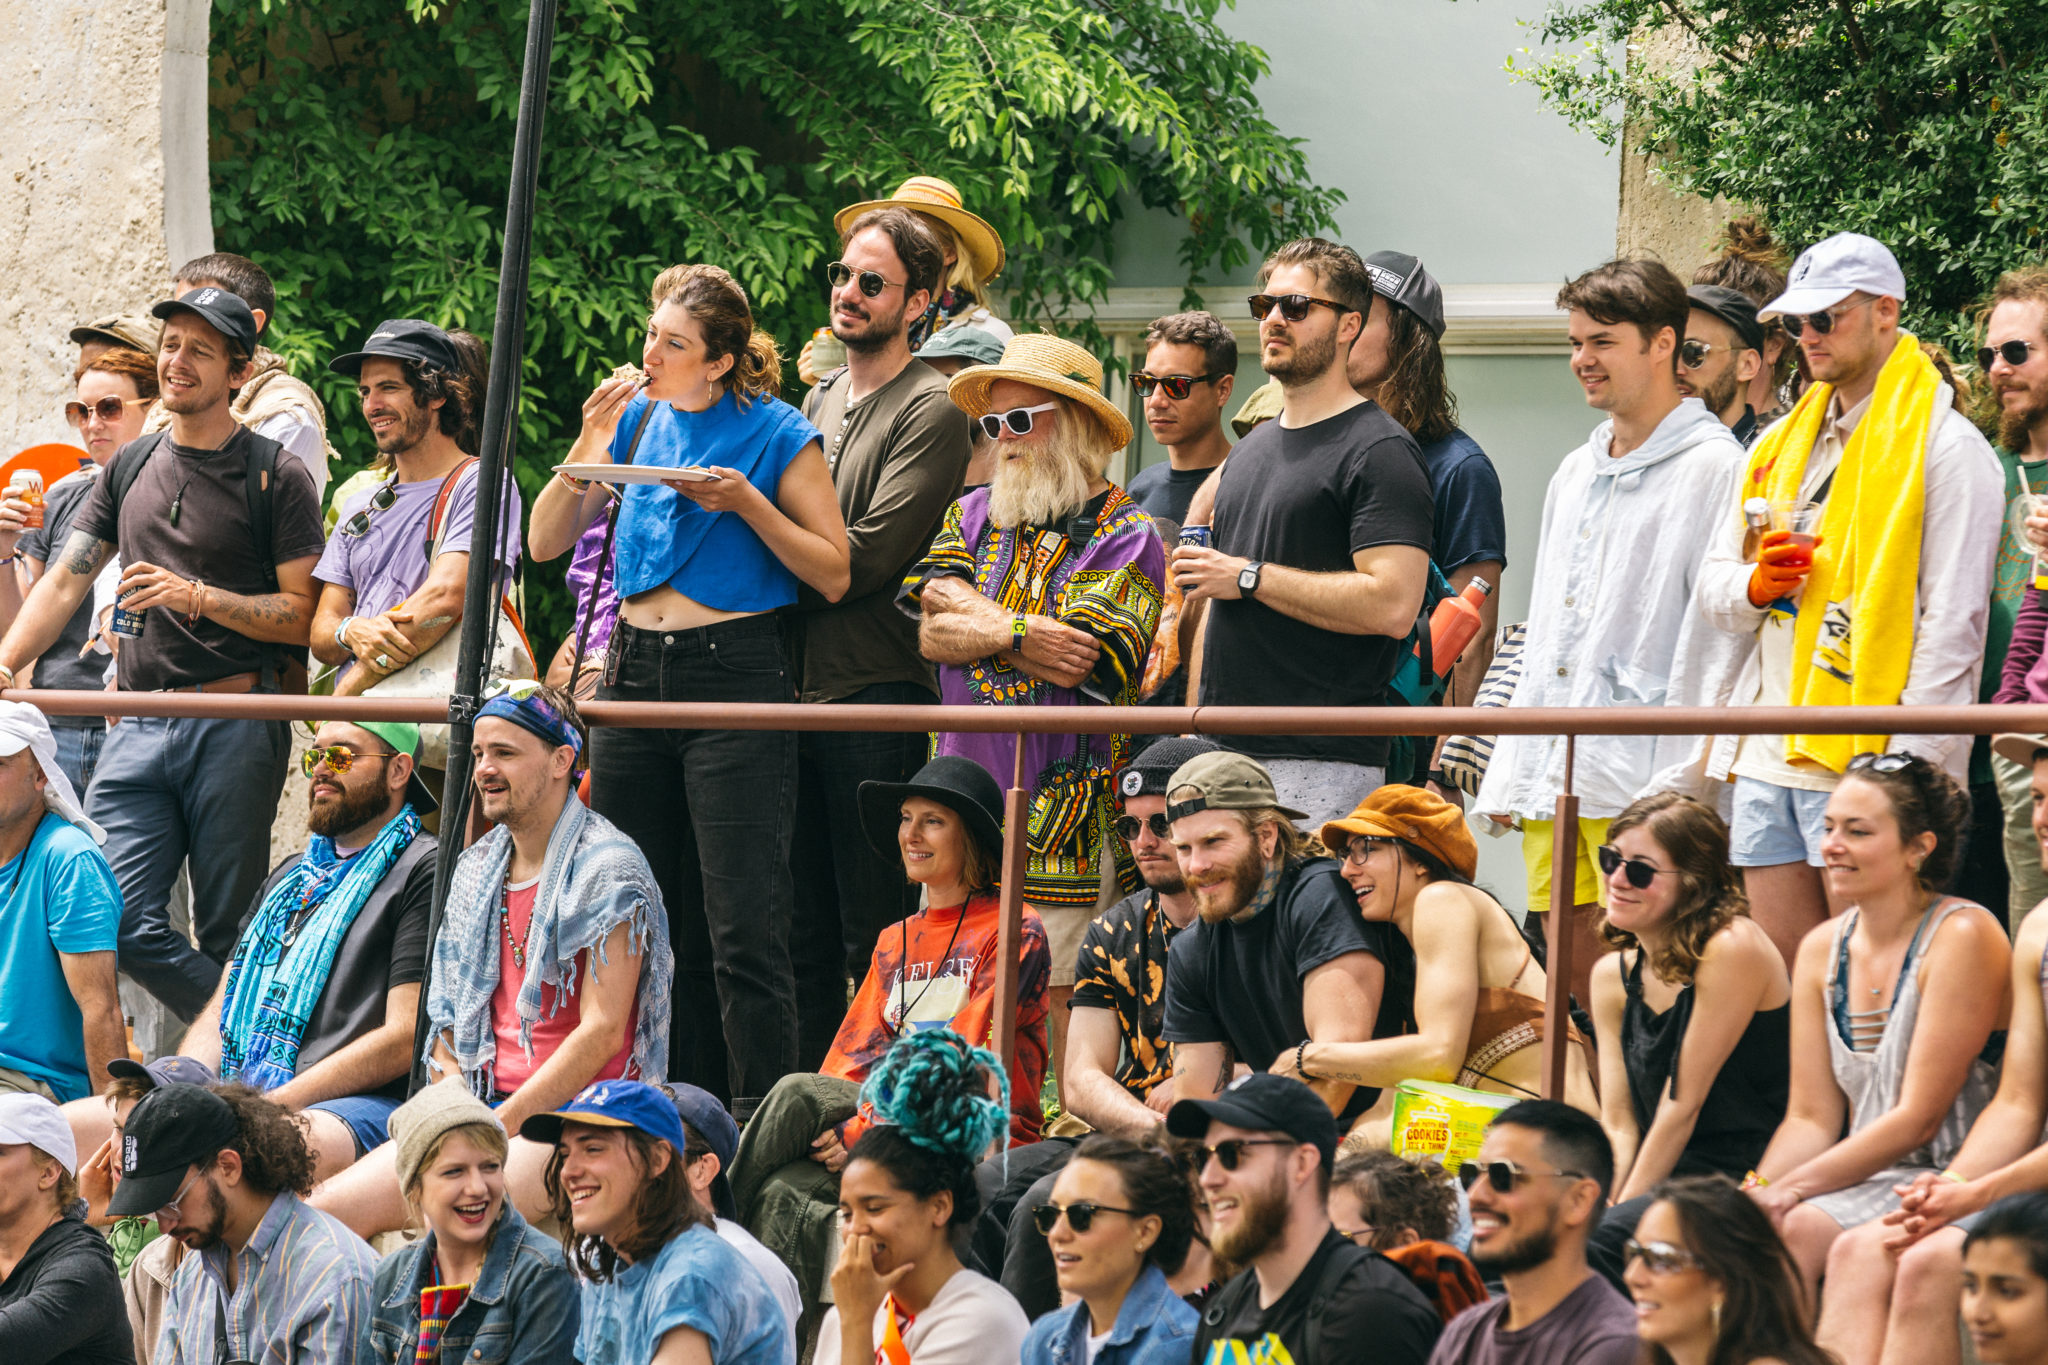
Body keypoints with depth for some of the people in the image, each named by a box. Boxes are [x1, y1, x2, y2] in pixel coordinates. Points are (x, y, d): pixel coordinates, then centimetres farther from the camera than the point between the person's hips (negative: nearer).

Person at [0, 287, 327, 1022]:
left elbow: (302, 616, -3)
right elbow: (65, 580, 14)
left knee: (227, 934, -3)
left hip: (236, 723, -5)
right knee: (119, 919, -7)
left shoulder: (275, 477, 1)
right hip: (140, 724, 5)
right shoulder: (131, 470, 17)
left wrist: (198, 597, -15)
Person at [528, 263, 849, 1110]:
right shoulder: (637, 421, 9)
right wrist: (590, 445, -6)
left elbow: (835, 573, -4)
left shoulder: (776, 435, -4)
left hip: (735, 671, -6)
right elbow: (546, 541, 7)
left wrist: (747, 502, -15)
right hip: (636, 673, 6)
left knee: (742, 932, -9)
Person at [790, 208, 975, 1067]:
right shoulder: (820, 401, 19)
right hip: (799, 688, 7)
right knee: (807, 929, 10)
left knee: (873, 930, -6)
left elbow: (867, 555, -14)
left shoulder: (929, 410, -5)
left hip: (878, 692, -7)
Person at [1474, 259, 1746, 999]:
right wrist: (1509, 772, 18)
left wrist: (1682, 784, -16)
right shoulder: (1575, 474, 21)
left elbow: (1715, 638, -10)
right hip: (1553, 782, 8)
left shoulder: (1712, 469, -5)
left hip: (1643, 775, -8)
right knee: (1572, 975, 7)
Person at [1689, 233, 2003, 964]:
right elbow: (1713, 588, 23)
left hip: (1862, 764, -7)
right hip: (1767, 758, 7)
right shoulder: (1779, 445, 20)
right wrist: (1755, 585, -2)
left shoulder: (1946, 448, -3)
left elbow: (1952, 622, -8)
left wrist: (1908, 765, -16)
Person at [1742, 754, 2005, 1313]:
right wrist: (1758, 1190, -9)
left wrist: (1792, 1188, -17)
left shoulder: (1961, 937, -10)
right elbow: (1811, 1118, 12)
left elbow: (1918, 1118, -13)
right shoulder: (1822, 949, 12)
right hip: (1866, 1178, 6)